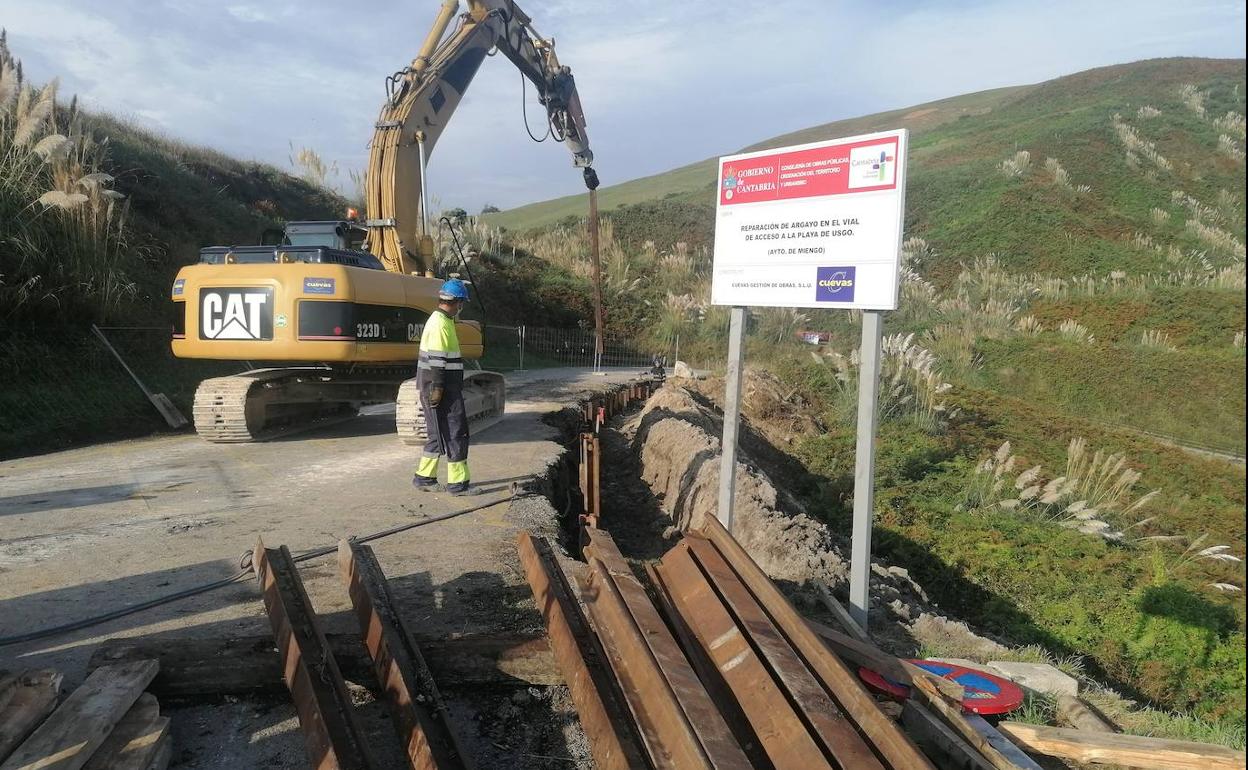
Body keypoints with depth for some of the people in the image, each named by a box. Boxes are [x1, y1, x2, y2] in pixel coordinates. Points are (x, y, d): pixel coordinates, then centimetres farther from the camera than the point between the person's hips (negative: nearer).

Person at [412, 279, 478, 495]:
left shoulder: (441, 321, 16)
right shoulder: (440, 325, -17)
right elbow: (435, 361, -22)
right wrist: (436, 390, -23)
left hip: (446, 389, 10)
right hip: (443, 391, -10)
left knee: (440, 434, 16)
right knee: (456, 435, -4)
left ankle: (424, 477, 22)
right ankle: (458, 483, 1)